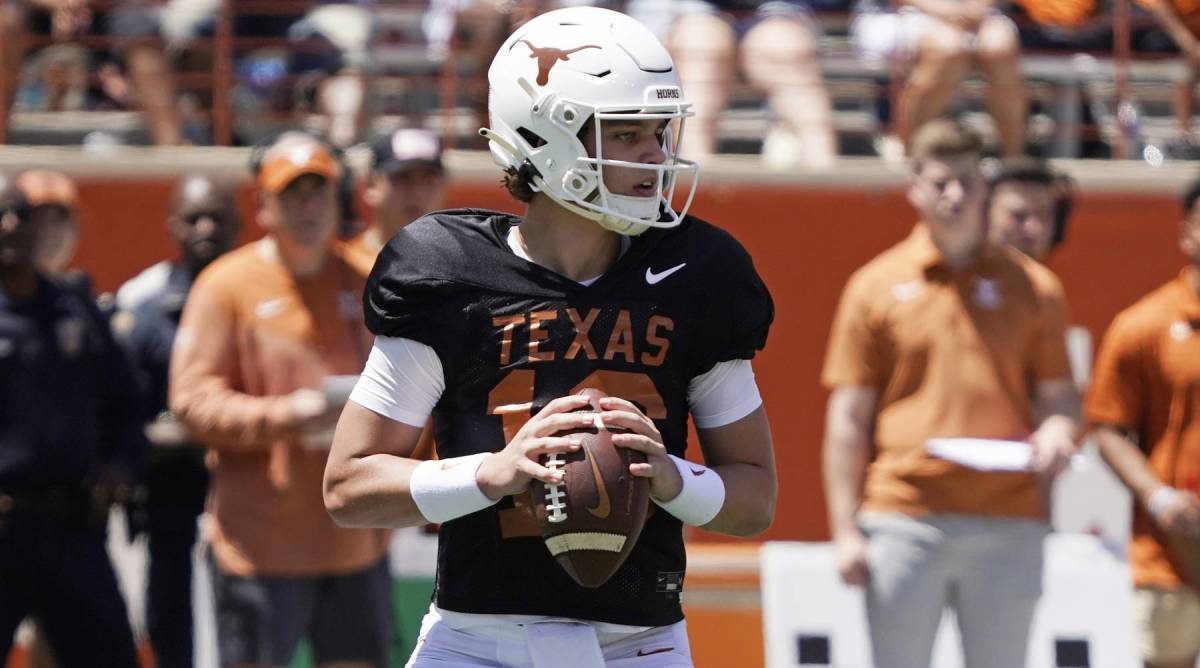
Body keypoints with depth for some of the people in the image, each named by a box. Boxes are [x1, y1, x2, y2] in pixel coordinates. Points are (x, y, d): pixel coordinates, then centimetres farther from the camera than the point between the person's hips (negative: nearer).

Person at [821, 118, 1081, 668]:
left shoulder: (1032, 287, 10)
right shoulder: (876, 287, 6)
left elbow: (1058, 395, 14)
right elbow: (848, 418, 5)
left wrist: (1057, 430, -11)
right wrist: (845, 530, -2)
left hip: (1006, 524, 1)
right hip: (902, 519, -1)